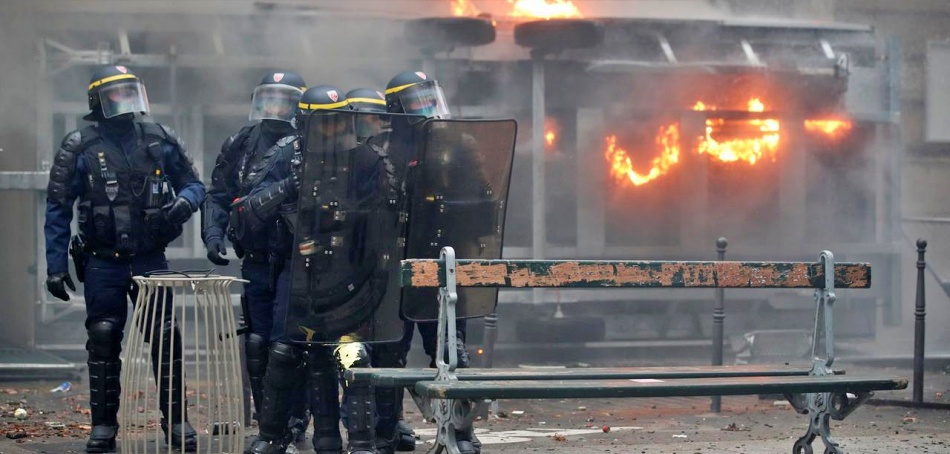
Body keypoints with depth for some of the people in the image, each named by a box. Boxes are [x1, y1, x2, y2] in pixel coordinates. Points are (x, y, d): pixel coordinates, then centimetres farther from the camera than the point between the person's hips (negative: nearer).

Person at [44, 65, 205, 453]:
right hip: (103, 264, -1)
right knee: (103, 340, 0)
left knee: (165, 337, -3)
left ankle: (176, 420, 7)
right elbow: (58, 209, 0)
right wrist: (55, 266, -4)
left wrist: (184, 202, -13)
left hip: (151, 260, 1)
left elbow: (193, 184, 11)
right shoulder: (79, 148, -4)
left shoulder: (160, 140, 2)